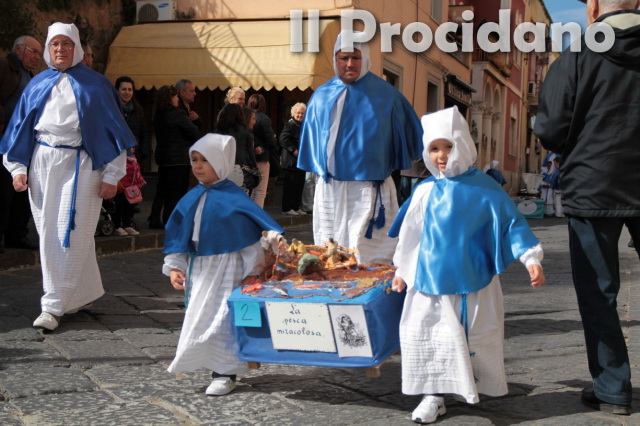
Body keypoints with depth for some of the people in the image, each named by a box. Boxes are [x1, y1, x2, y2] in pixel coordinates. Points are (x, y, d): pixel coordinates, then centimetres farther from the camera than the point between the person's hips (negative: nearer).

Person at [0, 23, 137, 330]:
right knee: (49, 235, 4)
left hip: (81, 165, -4)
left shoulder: (95, 85, 3)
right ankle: (86, 293, 18)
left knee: (71, 234, -7)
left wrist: (111, 176, -4)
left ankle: (54, 305, -1)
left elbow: (113, 129, 1)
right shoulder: (38, 85, 13)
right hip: (43, 166, 4)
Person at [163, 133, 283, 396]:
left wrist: (252, 271, -12)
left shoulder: (233, 197, -12)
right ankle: (218, 366, 23)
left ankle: (225, 374, 6)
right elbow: (178, 235, 13)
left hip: (227, 270, -7)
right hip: (199, 270, 7)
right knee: (199, 319, 10)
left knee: (224, 319, -6)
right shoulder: (191, 199, 7)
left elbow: (251, 235, -12)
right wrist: (174, 266, 7)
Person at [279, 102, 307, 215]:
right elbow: (283, 139, -19)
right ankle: (287, 208, 0)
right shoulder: (290, 124, -8)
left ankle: (297, 207, 18)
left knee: (300, 185, 10)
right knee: (291, 184, -6)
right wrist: (294, 150, -21)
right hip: (291, 161, -8)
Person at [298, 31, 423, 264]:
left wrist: (387, 166, 7)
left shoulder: (385, 94, 0)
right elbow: (311, 136, 17)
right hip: (329, 190, 4)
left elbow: (410, 134, 6)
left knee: (369, 258, -5)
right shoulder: (322, 96, 10)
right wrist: (319, 170, 14)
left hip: (370, 191, -4)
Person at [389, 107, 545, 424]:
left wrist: (530, 258, -10)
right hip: (430, 279, 2)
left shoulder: (483, 188, -5)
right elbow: (410, 234, 12)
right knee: (425, 337, 1)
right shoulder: (425, 191, 4)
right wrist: (402, 271, 16)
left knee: (475, 337, 7)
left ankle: (472, 387, 28)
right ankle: (434, 394, 13)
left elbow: (511, 223, -3)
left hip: (472, 281, -2)